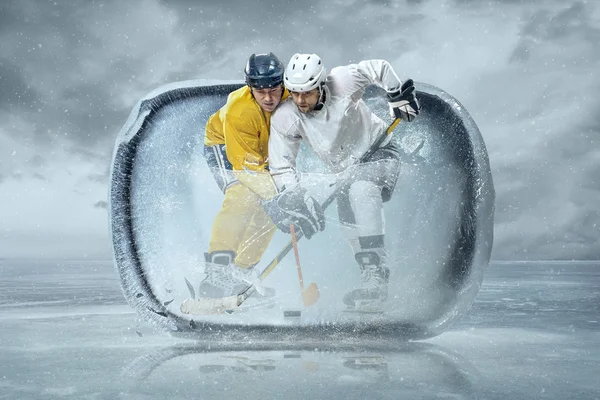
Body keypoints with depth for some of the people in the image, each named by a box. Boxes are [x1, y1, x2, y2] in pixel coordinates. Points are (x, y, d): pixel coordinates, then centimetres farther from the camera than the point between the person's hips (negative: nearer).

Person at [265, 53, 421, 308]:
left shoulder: (342, 82, -22)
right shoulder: (284, 119, -15)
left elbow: (379, 69, -6)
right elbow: (281, 168, -11)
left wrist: (397, 98, -14)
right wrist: (298, 199, -23)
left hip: (380, 152, -5)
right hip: (346, 171, 5)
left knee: (361, 188, -34)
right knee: (349, 215, -21)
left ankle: (375, 278, -40)